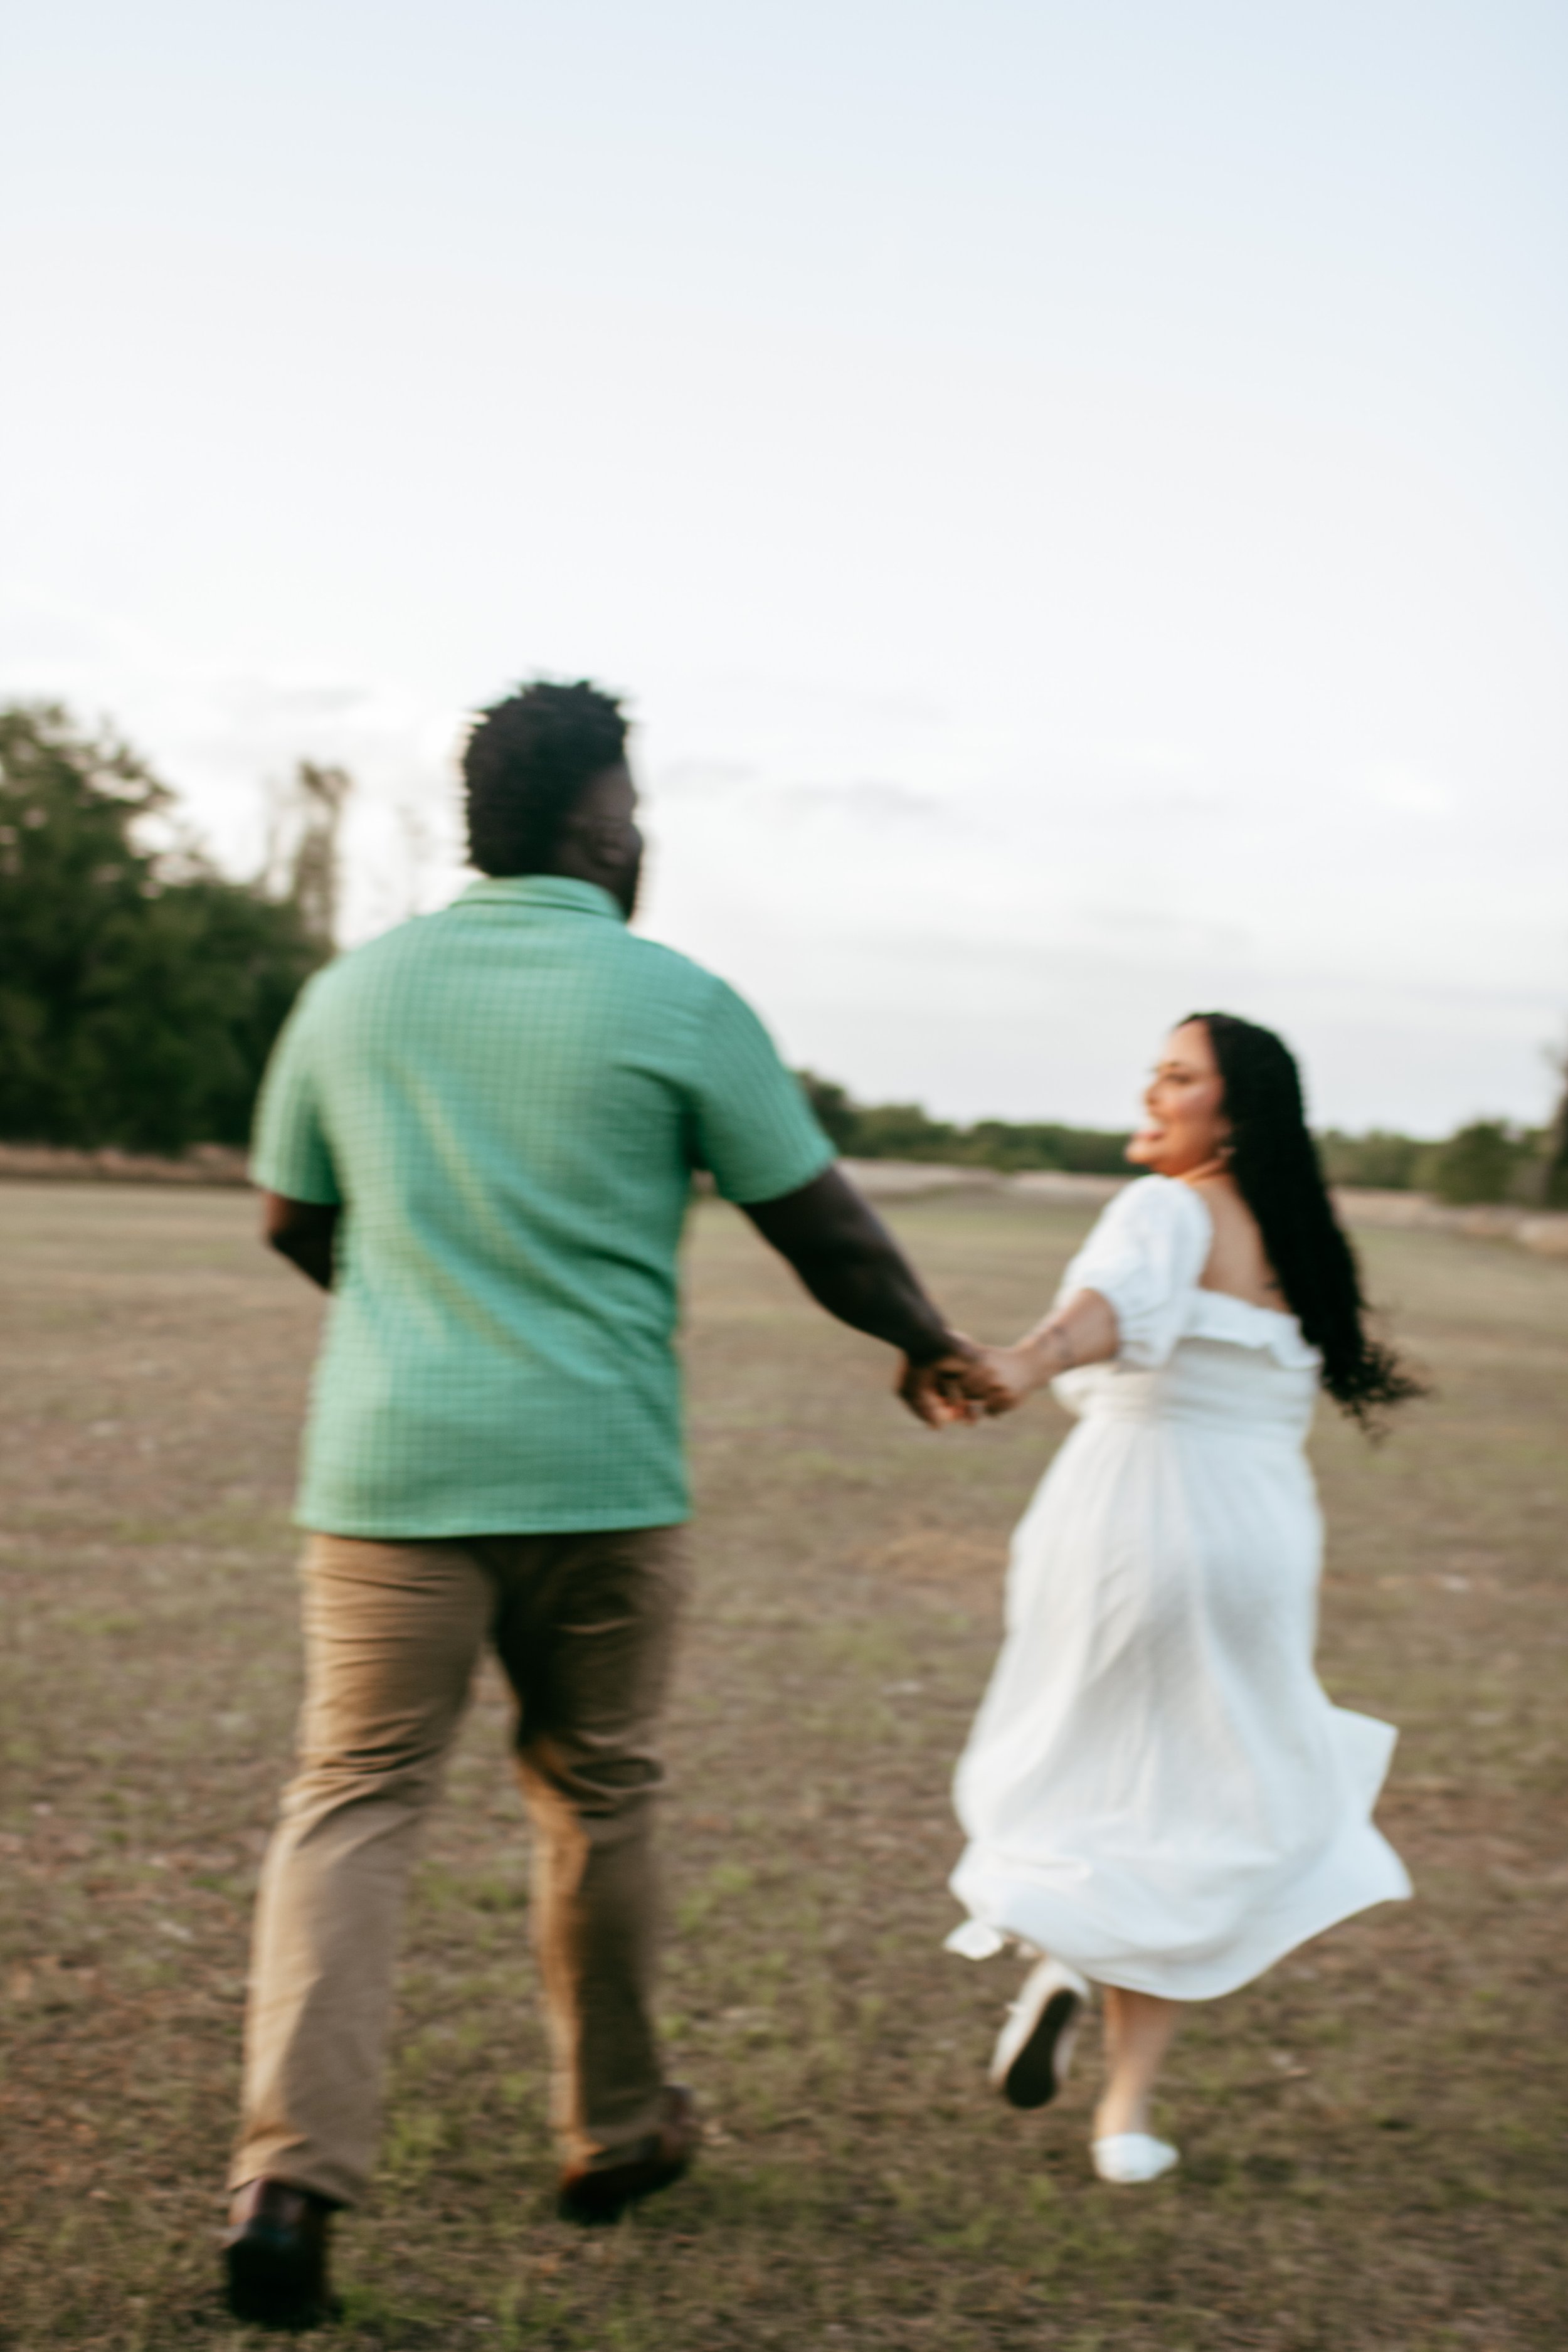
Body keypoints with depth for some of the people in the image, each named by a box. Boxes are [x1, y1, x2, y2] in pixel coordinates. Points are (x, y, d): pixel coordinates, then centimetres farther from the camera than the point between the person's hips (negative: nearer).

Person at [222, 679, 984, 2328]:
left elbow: (293, 1222, 16)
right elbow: (818, 1221, 2)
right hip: (598, 1477, -2)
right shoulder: (676, 1002, -4)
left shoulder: (352, 991, 6)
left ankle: (289, 2175, -9)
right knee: (595, 1802, 13)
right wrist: (925, 1344, 20)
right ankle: (613, 2132, 29)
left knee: (351, 1801, 2)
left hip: (388, 1465, 2)